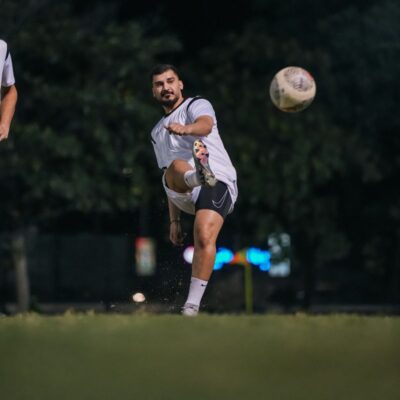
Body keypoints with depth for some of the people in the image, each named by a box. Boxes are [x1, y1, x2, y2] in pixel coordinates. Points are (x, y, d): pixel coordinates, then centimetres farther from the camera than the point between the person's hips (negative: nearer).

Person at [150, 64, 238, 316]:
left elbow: (205, 125, -13)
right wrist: (174, 220, 25)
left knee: (205, 238, -27)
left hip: (220, 180, -4)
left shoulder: (197, 105, 14)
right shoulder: (158, 133, 34)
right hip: (184, 193, 4)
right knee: (175, 168, -33)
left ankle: (193, 305, -25)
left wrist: (186, 129, -37)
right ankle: (199, 174, -69)